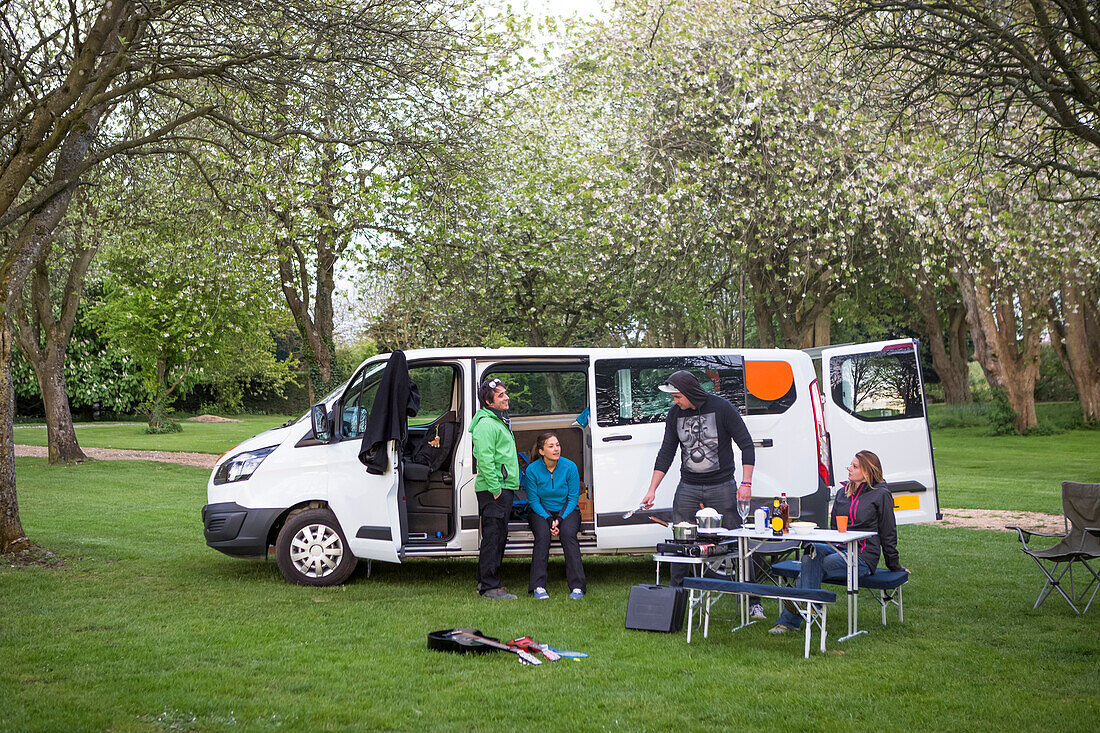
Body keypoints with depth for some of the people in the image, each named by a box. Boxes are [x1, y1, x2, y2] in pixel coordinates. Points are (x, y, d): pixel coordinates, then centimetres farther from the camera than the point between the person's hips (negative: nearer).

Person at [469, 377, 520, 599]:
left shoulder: (501, 421, 20)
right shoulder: (486, 425, -14)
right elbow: (485, 460, -20)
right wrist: (495, 489, -21)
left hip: (504, 489, 10)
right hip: (493, 490, -10)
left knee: (498, 537, 14)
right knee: (493, 537, -8)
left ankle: (486, 581, 22)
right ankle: (489, 586, -4)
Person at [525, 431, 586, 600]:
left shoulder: (569, 467, -10)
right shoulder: (532, 470, -10)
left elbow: (573, 498, -5)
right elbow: (533, 500, -6)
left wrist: (560, 519, -18)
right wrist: (548, 519, -20)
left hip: (567, 510, 0)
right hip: (540, 511, 0)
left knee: (568, 534, -30)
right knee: (542, 534, -31)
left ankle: (577, 586, -31)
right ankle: (538, 587, -30)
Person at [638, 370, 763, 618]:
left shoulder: (722, 408, -9)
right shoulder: (675, 414, 3)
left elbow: (746, 445, -6)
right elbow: (666, 453, 9)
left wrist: (746, 483, -13)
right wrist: (652, 490, 5)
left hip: (721, 486, -3)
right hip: (688, 487, 4)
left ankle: (752, 602, 5)